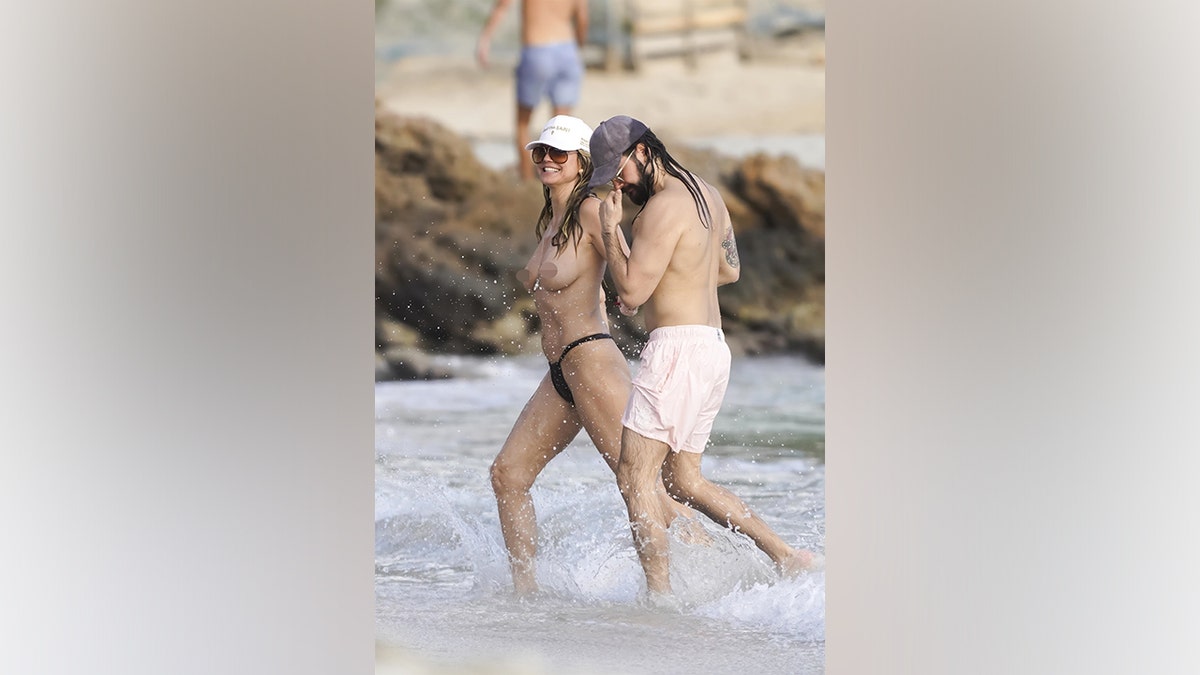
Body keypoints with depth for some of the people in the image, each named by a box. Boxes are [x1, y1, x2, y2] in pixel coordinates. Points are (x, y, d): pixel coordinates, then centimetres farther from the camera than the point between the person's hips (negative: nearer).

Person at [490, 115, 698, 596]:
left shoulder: (590, 211, -11)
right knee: (507, 473, 8)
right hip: (561, 374, 10)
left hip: (591, 363, -10)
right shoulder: (548, 221, 16)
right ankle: (525, 588, 11)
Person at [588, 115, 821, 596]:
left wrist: (610, 229, -7)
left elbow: (631, 292, -18)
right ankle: (787, 557, 11)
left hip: (679, 346, -10)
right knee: (682, 480, 15)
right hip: (713, 345, 10)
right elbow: (729, 270, 27)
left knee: (633, 475, -8)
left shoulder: (663, 208, -15)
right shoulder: (706, 194, 15)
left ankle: (660, 595, -12)